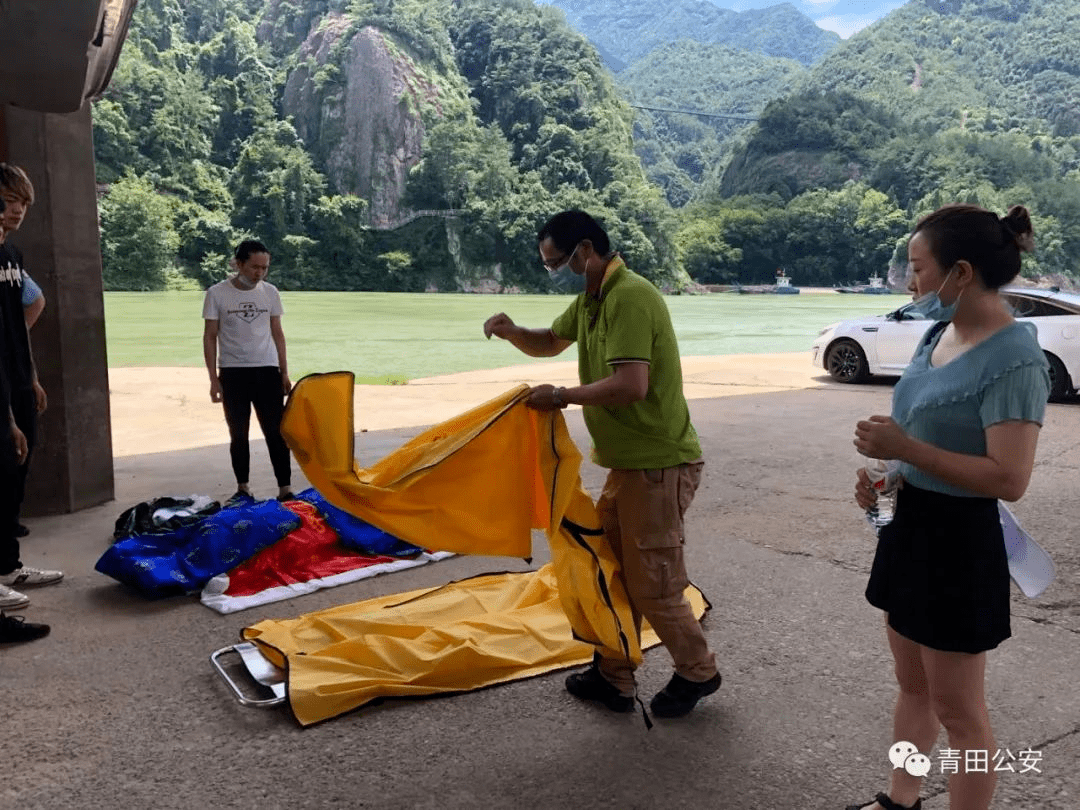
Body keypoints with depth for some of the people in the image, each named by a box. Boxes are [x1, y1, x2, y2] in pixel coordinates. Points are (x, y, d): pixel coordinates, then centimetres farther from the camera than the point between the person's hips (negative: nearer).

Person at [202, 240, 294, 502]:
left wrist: (284, 373, 6)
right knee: (238, 434, 7)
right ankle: (242, 488, 19)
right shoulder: (217, 293, -4)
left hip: (267, 371, 2)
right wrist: (214, 379, -6)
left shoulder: (270, 292, 3)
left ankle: (285, 489, 2)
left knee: (275, 431, -2)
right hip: (233, 373, -1)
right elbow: (210, 337, -1)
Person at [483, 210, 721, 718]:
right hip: (631, 463, 10)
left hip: (659, 466, -10)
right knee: (612, 571, 16)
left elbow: (631, 385, -32)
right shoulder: (590, 300, 10)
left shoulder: (629, 297, -22)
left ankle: (698, 673, 25)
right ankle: (613, 678, 30)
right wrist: (511, 332, 3)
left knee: (653, 584, 2)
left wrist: (561, 397, -20)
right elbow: (550, 343, 25)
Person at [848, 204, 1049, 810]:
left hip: (958, 539, -9)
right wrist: (882, 469, 2)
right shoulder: (940, 333, 5)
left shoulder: (1014, 358, -21)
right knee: (913, 684, 23)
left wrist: (905, 449, -25)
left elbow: (1010, 479, -26)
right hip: (908, 526, 9)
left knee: (957, 708, 8)